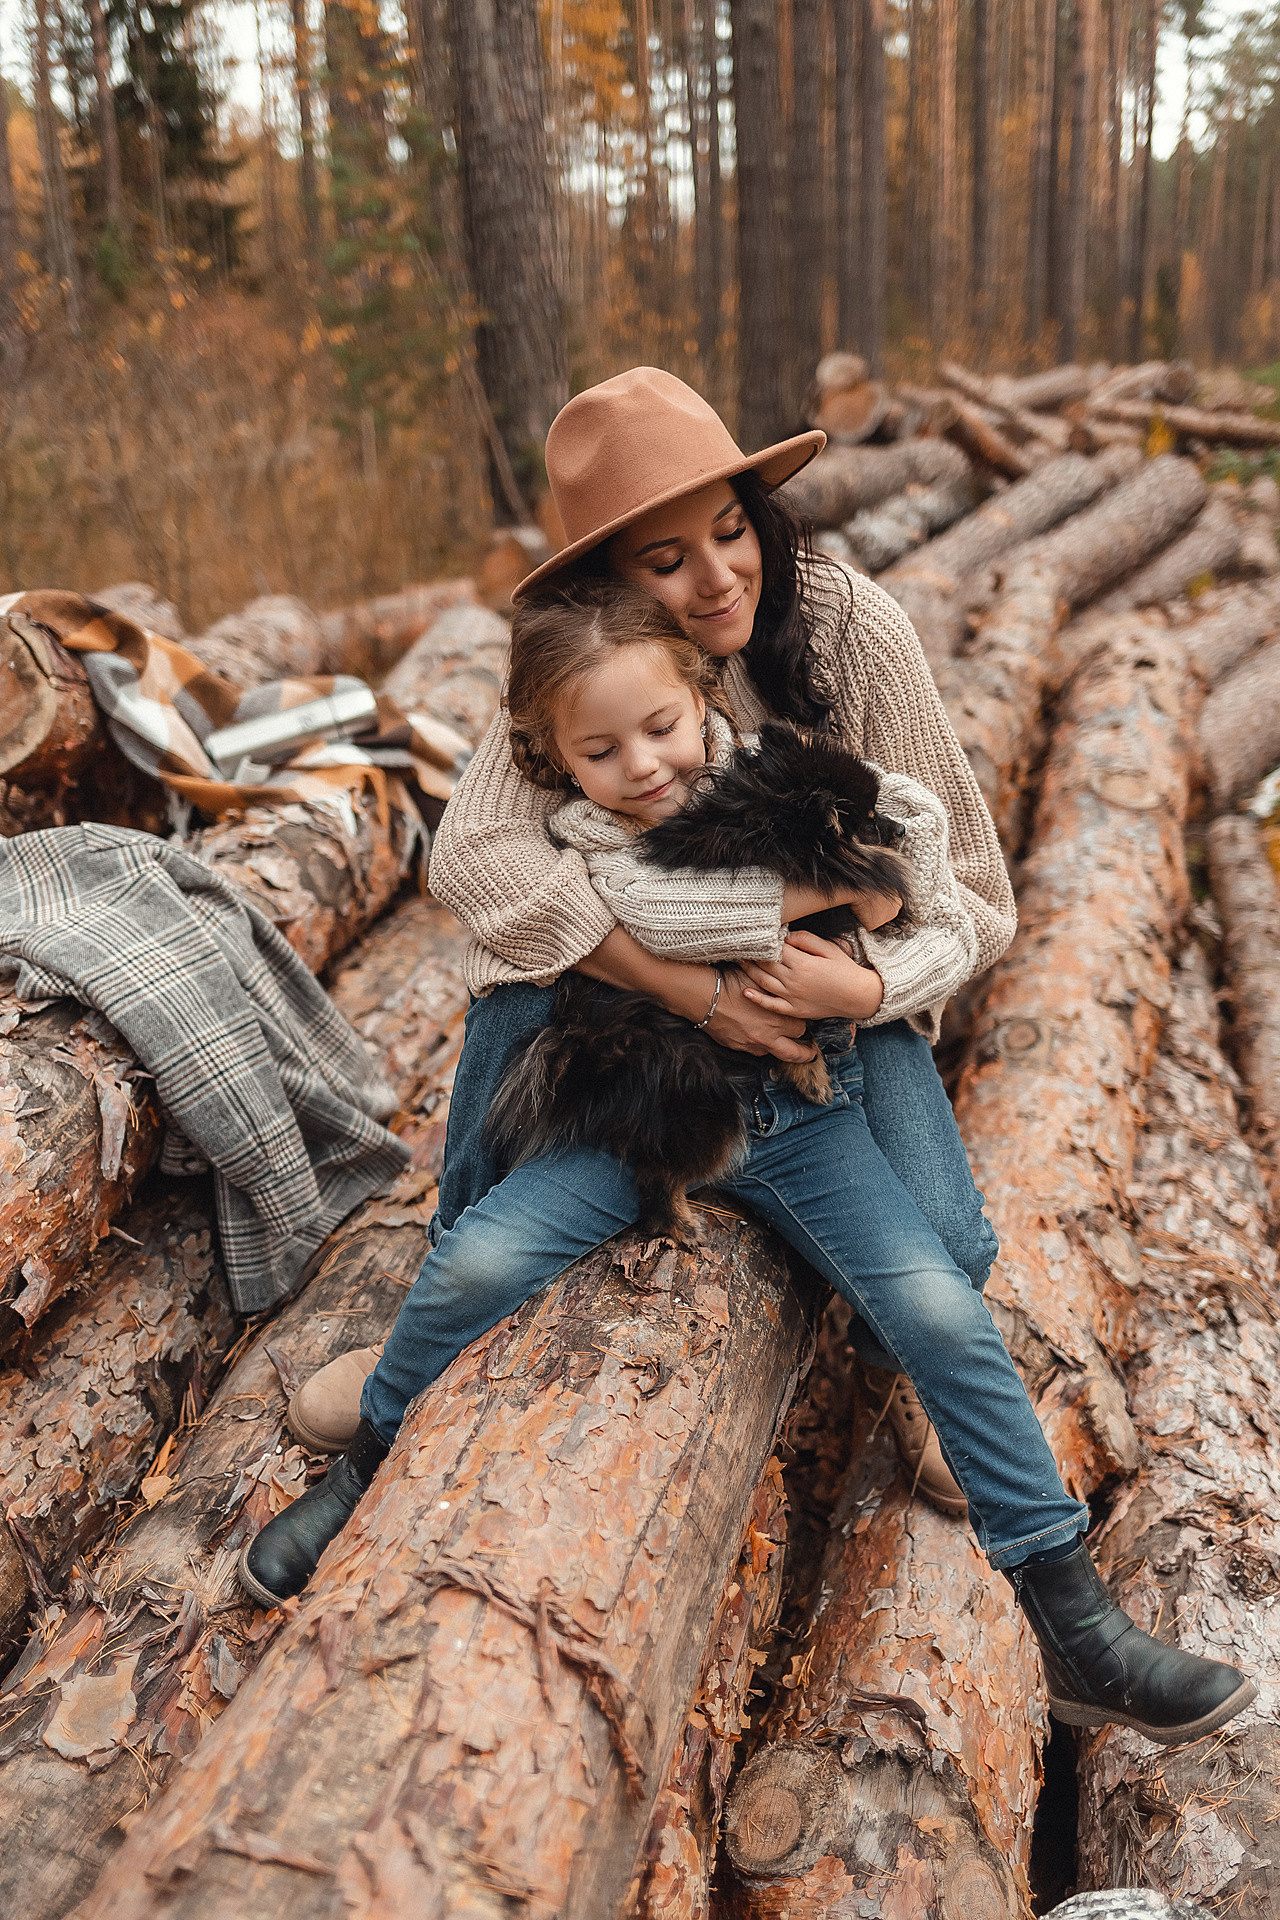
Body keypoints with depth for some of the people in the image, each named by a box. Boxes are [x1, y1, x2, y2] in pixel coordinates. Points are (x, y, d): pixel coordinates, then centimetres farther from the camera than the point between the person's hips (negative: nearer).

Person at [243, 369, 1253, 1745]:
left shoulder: (850, 626, -15)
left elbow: (968, 894, -12)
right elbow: (474, 856, -30)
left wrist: (867, 988, -33)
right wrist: (692, 993, -35)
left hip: (829, 1039, 0)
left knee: (942, 1300, -19)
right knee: (475, 1257, -17)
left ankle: (1076, 1639, 6)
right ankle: (369, 1473, 13)